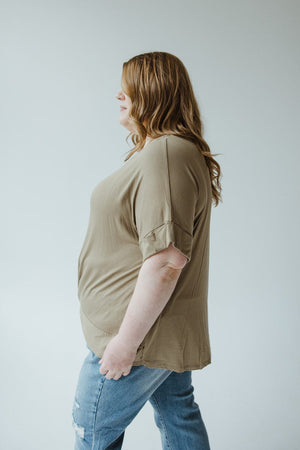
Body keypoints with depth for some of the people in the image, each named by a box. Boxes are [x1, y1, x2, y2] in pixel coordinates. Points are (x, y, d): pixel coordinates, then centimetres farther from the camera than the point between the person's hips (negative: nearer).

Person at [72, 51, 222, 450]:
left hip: (144, 330, -10)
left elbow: (165, 259, -31)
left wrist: (126, 341, -23)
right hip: (165, 328, 10)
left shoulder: (164, 154, -24)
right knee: (179, 418, 23)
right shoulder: (182, 149, 12)